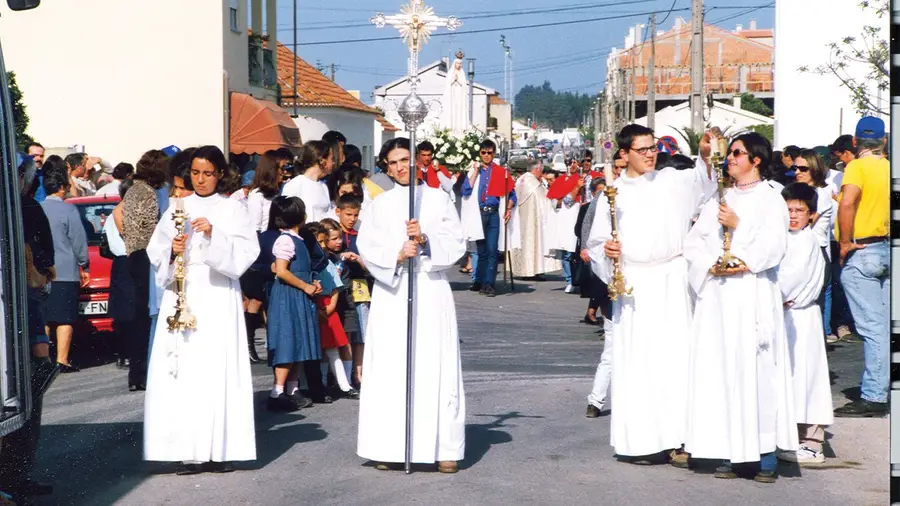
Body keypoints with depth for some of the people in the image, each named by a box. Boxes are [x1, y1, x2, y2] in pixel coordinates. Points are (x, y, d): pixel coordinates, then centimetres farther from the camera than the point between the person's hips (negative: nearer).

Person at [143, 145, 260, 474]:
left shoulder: (233, 210, 7)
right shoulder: (177, 209, 14)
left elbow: (247, 253, -3)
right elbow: (155, 252, 12)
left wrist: (214, 236, -16)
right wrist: (172, 250, -9)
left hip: (218, 299, -2)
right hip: (181, 296, 2)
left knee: (218, 370, -7)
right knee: (182, 371, -6)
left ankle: (219, 449, -4)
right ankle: (190, 451, -5)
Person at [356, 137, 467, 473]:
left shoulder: (438, 199, 9)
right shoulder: (380, 204, 12)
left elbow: (456, 243, 2)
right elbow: (367, 246, 1)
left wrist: (426, 240, -15)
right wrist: (396, 254, -16)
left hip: (431, 293, -1)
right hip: (391, 294, 1)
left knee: (436, 368, -3)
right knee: (389, 370, -2)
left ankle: (445, 448, 0)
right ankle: (389, 448, 3)